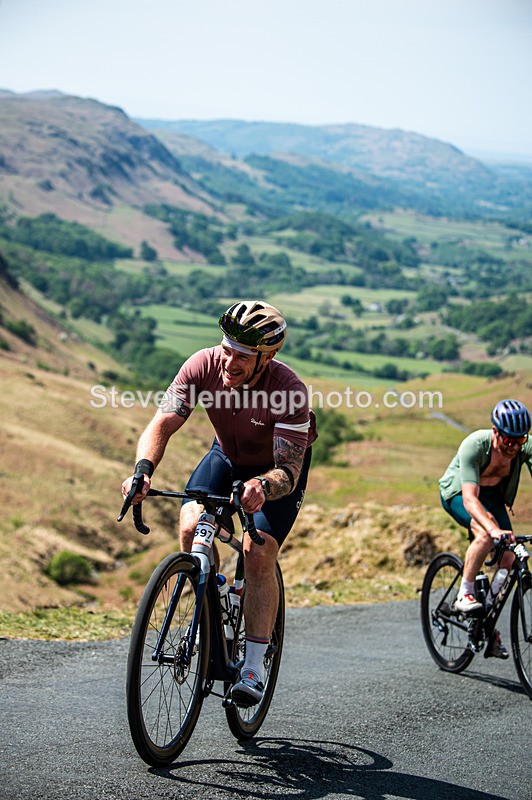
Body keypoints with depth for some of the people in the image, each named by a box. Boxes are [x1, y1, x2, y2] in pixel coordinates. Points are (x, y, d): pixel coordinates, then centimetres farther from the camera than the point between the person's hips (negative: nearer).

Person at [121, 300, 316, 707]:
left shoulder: (290, 390, -36)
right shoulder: (203, 366, -28)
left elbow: (288, 471, -38)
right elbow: (161, 425, -29)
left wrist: (263, 487, -61)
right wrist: (143, 470, -49)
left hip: (278, 468, -3)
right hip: (227, 456, 3)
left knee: (258, 555, -20)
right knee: (191, 527, -21)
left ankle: (254, 666, -8)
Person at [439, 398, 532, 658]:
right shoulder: (474, 445, -35)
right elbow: (469, 498, -43)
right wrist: (494, 529, -59)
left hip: (494, 495, 5)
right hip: (457, 493, -5)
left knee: (508, 559, -10)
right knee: (486, 535, -35)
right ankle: (464, 595, -17)